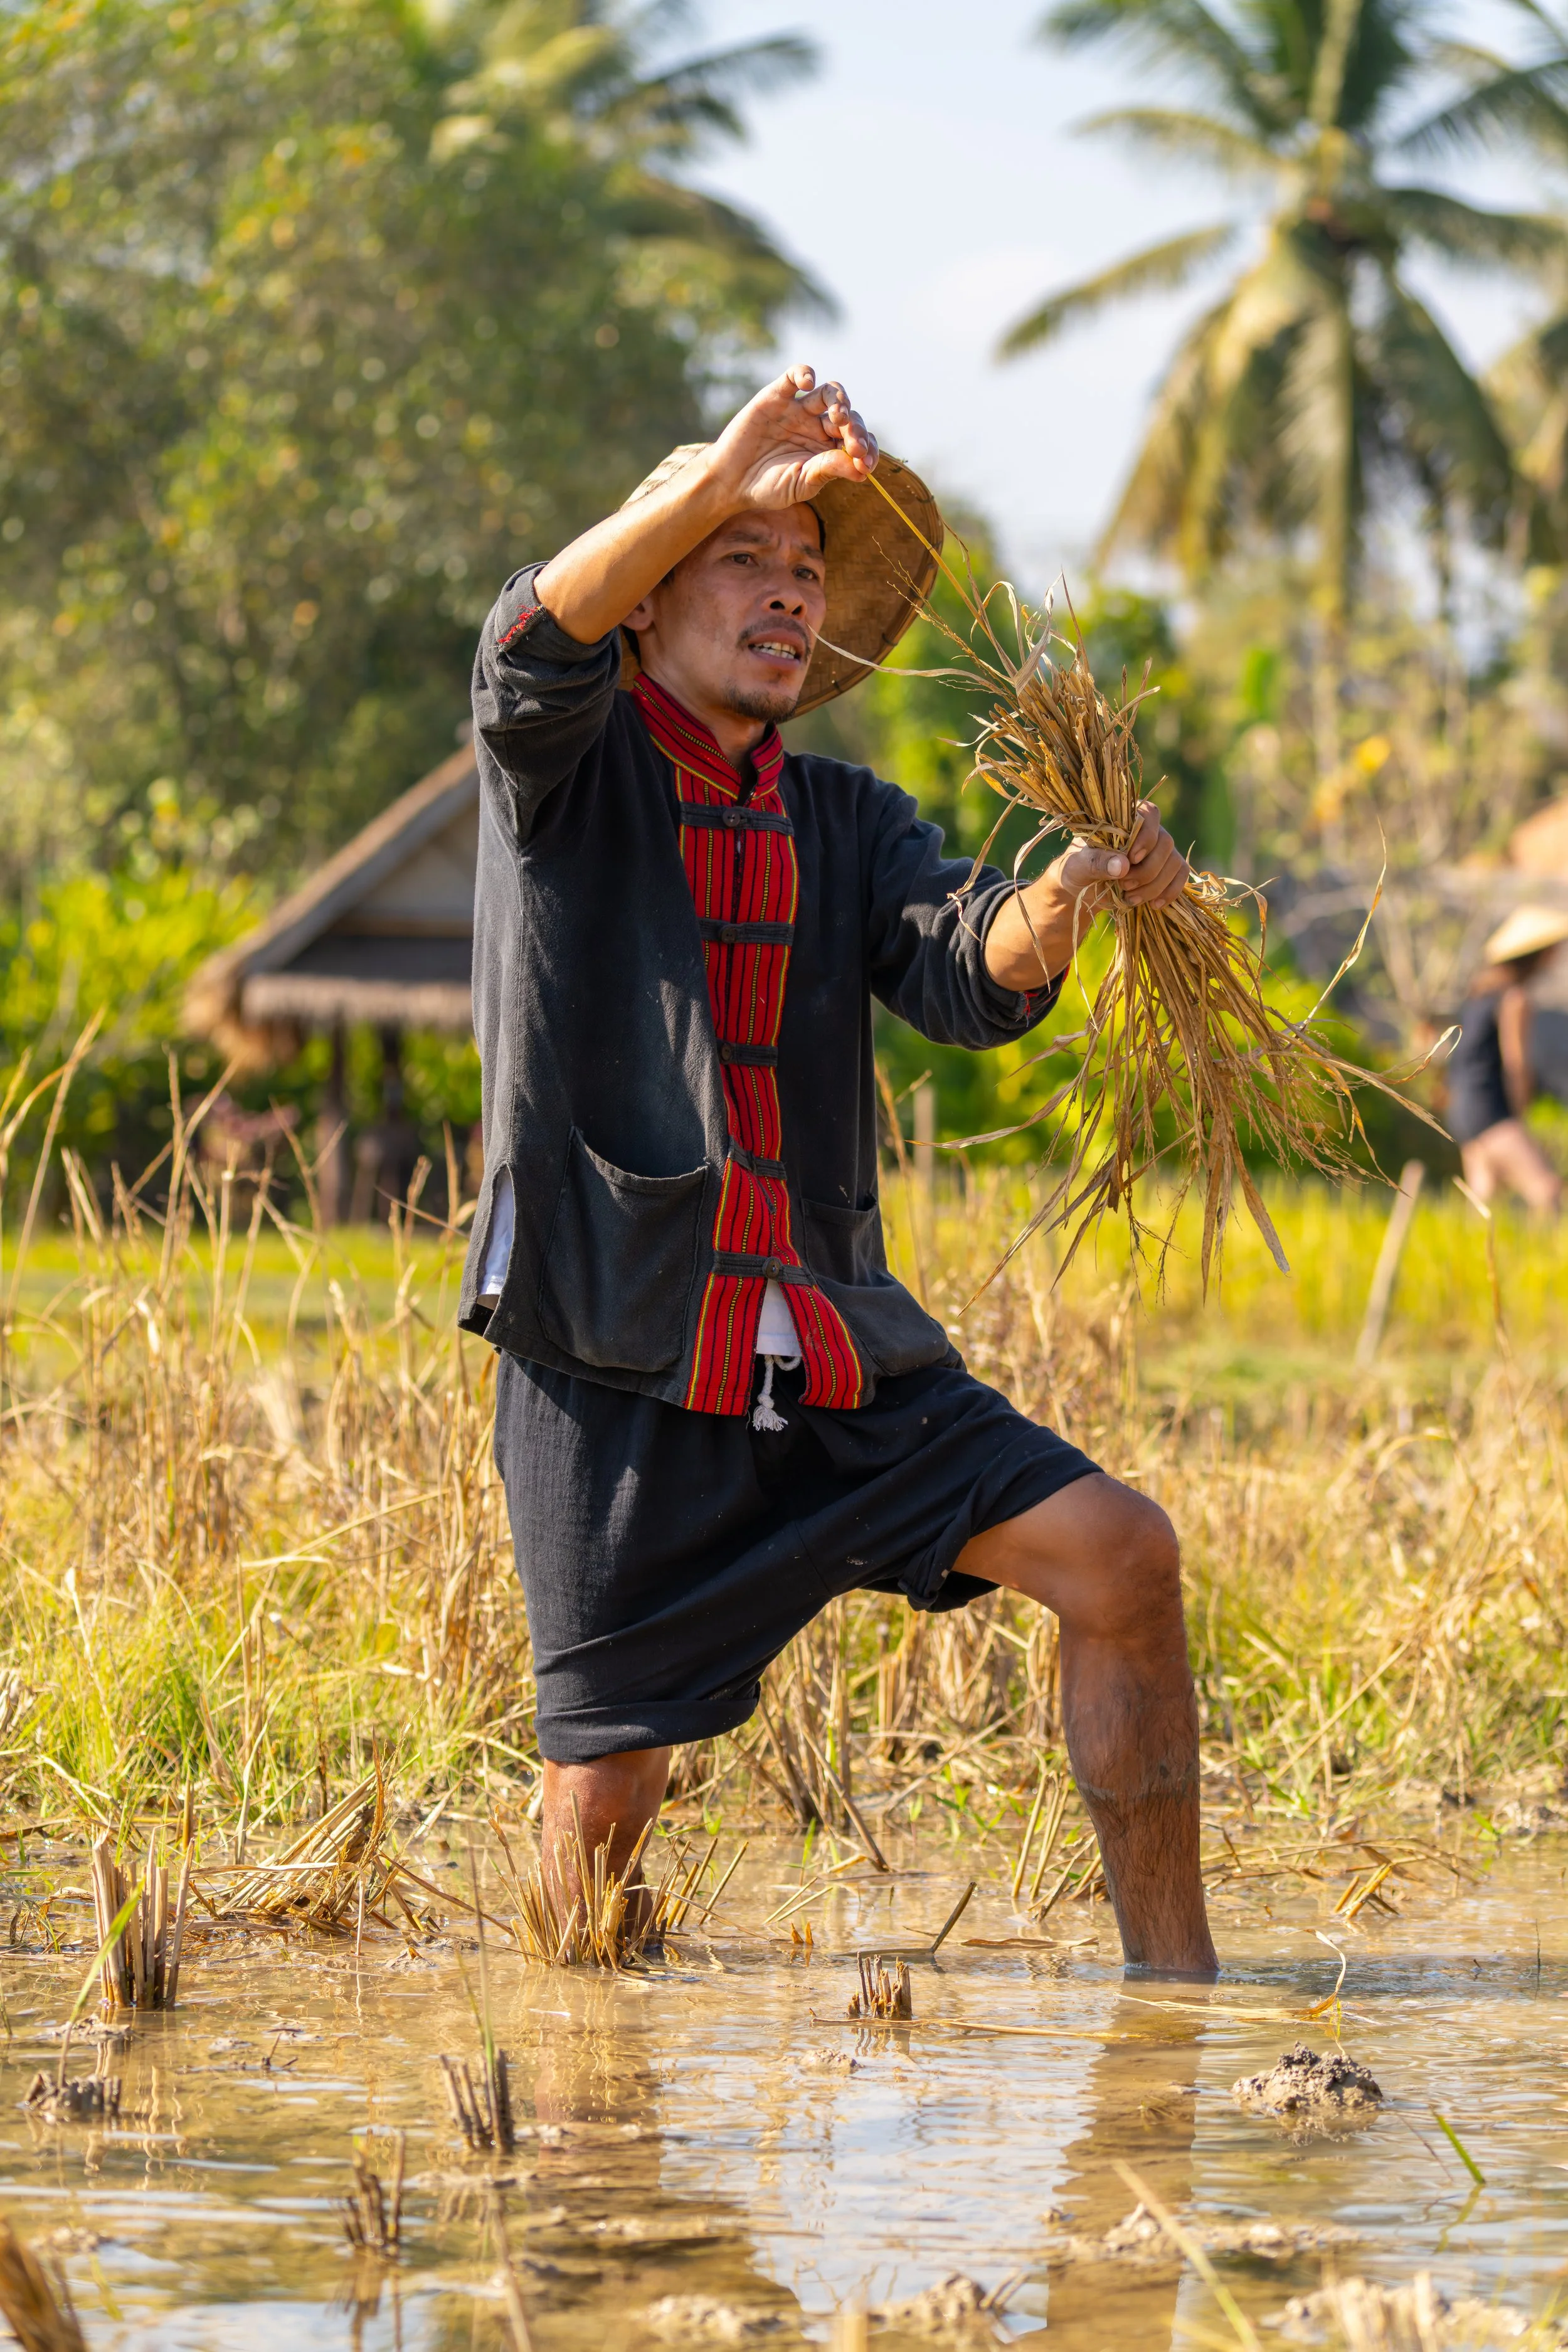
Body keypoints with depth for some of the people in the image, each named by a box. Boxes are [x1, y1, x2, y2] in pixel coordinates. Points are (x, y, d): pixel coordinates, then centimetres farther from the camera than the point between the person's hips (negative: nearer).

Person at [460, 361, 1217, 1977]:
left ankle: (1175, 1988, -4)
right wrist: (730, 475, -32)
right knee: (602, 1800, -3)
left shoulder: (845, 823, 14)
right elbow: (537, 645, -22)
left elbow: (969, 982, -3)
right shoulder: (566, 771, 2)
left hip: (830, 1357, 4)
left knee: (1120, 1555, -11)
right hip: (617, 1380, -4)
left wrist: (1060, 900, -26)